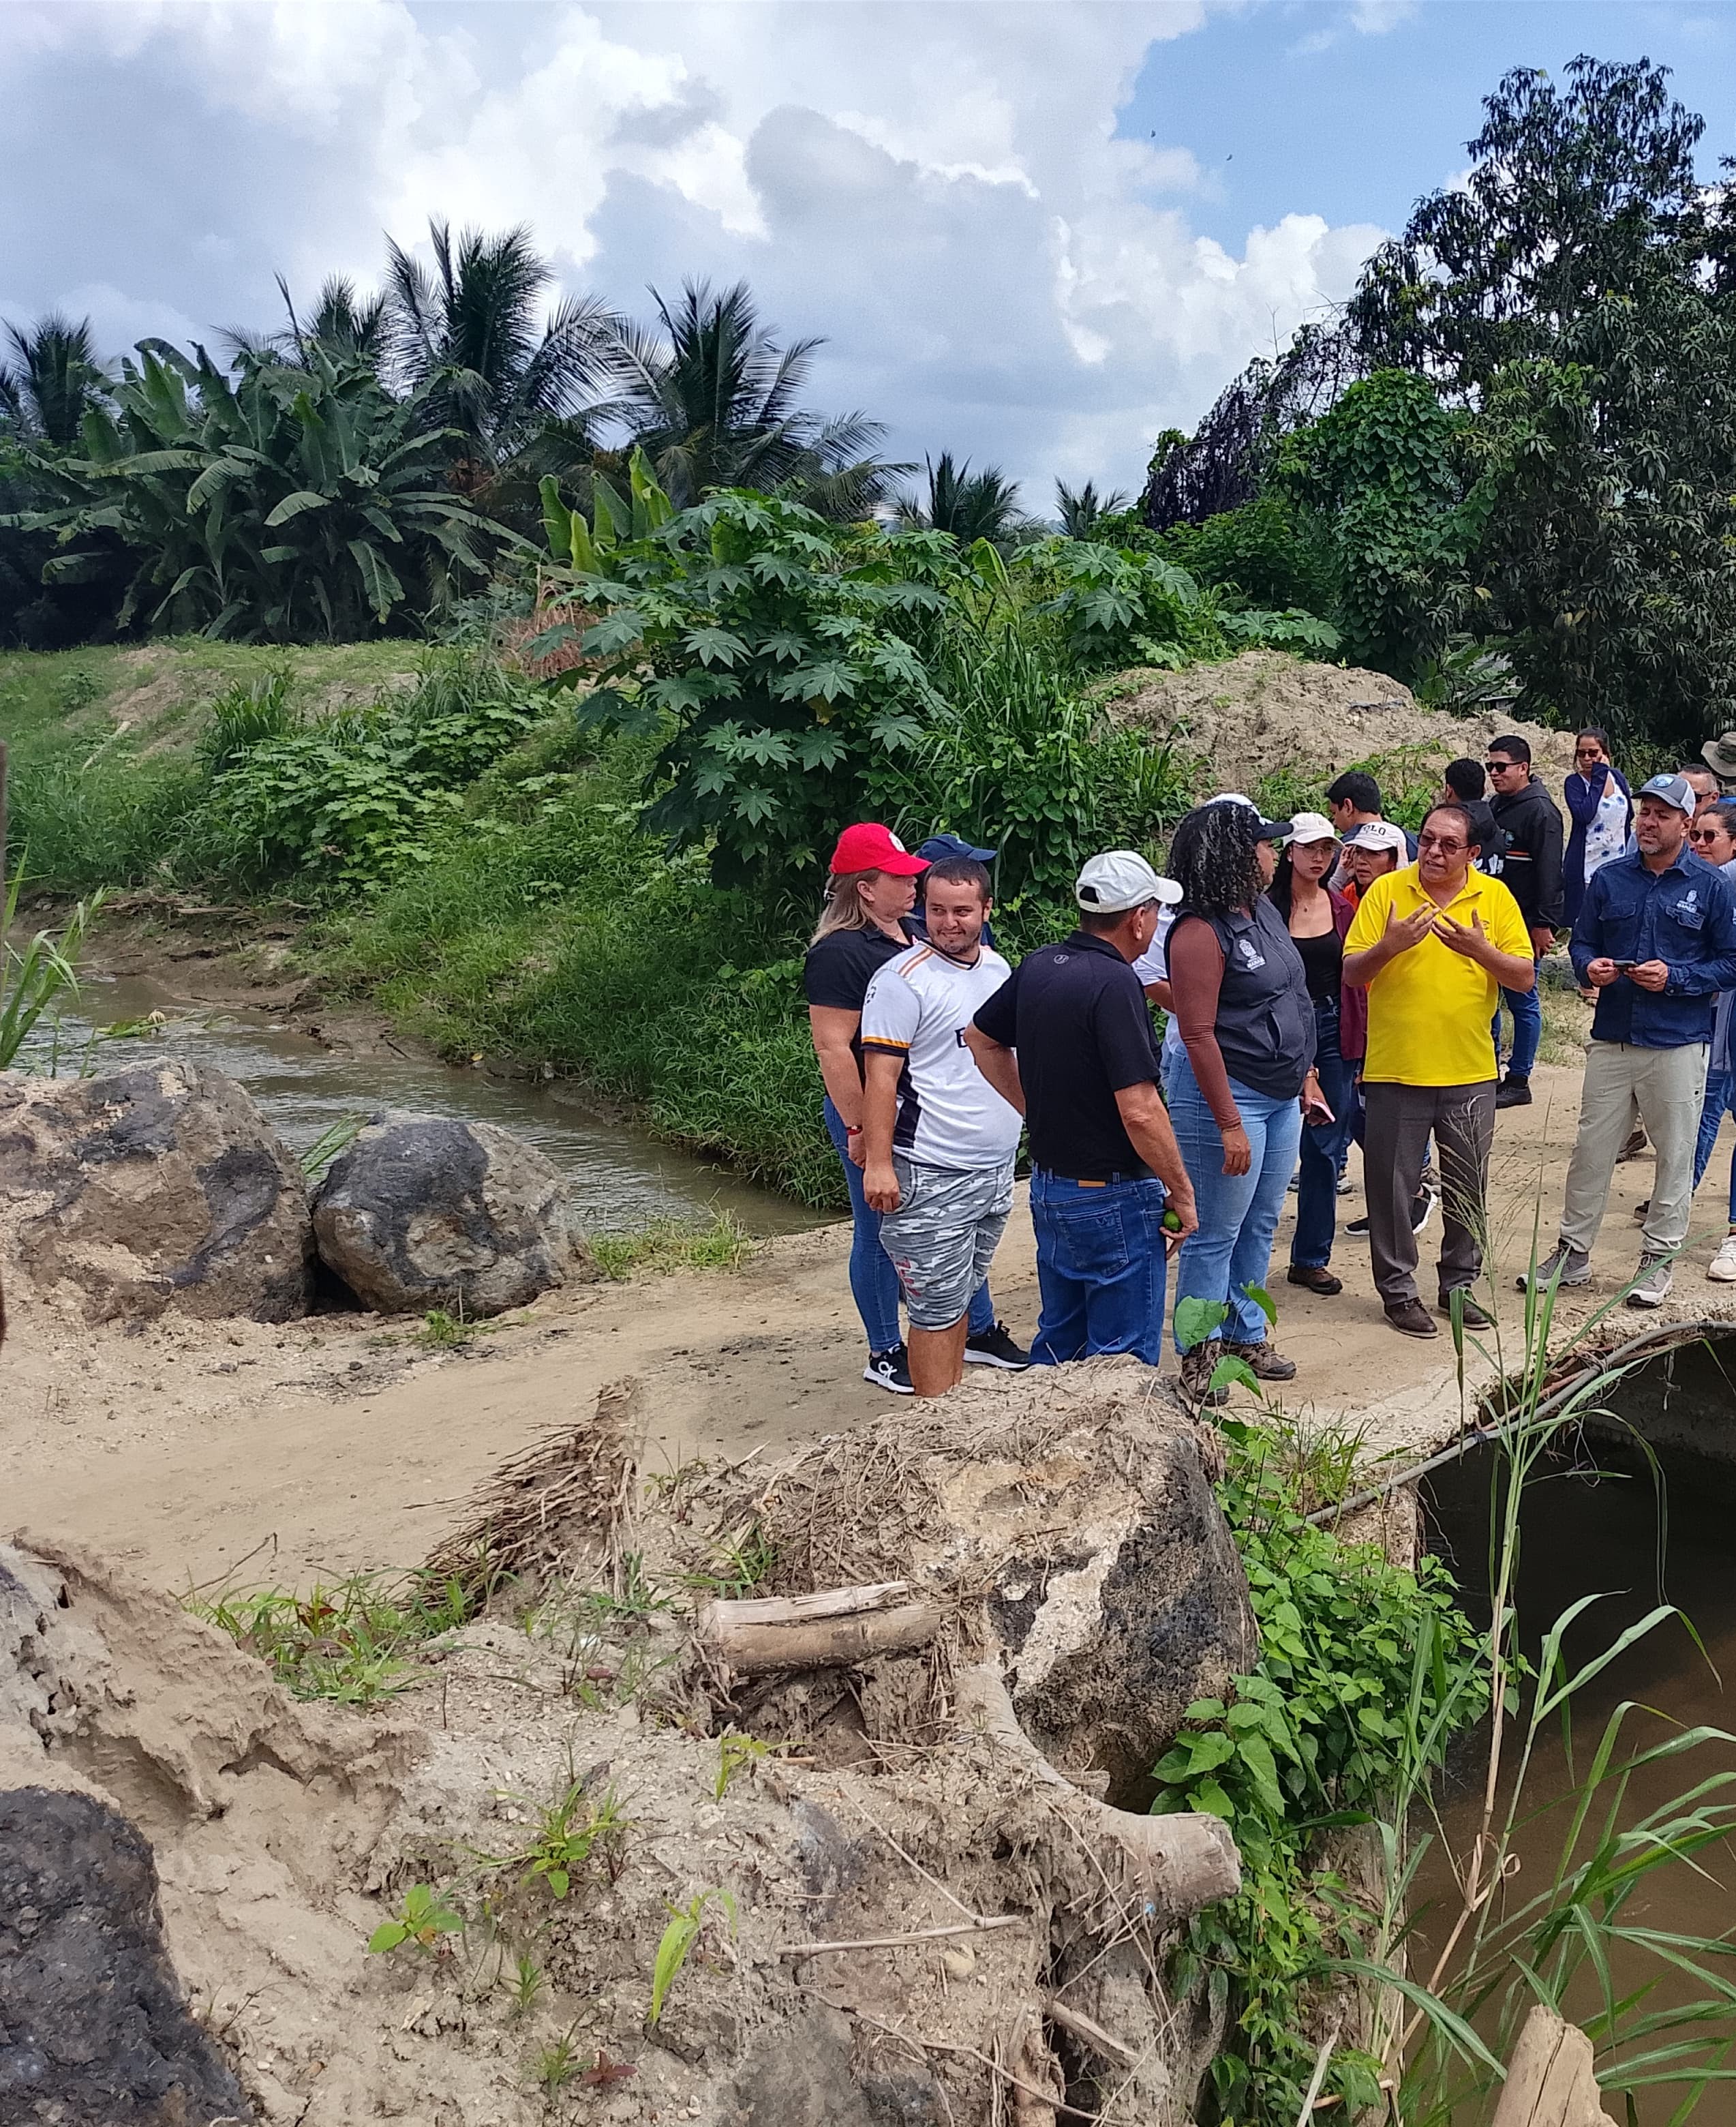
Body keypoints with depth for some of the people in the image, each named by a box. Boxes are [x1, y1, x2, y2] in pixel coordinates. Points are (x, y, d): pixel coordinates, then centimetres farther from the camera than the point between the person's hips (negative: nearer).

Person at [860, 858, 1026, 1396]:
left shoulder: (997, 966, 10)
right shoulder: (903, 979, -14)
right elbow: (880, 1076, -16)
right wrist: (878, 1163, -20)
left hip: (996, 1170, 8)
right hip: (933, 1180, -7)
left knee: (963, 1293, 18)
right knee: (937, 1310, -2)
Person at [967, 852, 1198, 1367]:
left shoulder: (1038, 966, 3)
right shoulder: (1115, 983, -21)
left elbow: (980, 1037, 19)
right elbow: (1139, 1111, -25)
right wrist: (1182, 1192, -14)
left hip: (1048, 1184, 8)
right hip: (1113, 1196, -8)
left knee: (1057, 1344, 20)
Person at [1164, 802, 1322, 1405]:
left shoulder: (1265, 912, 9)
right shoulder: (1200, 931, -19)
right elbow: (1198, 1035, -22)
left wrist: (1307, 1078, 18)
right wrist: (1229, 1124, -22)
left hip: (1280, 1095, 9)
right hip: (1227, 1093, -9)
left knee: (1260, 1226, 17)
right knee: (1215, 1235, 1)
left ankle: (1245, 1335, 32)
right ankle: (1197, 1360, 13)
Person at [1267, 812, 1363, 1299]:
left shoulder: (1341, 908, 8)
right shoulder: (1268, 908, -5)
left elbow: (1355, 980, 10)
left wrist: (1359, 1046, 5)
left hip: (1334, 1032, 4)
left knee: (1327, 1148, 7)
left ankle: (1311, 1257, 18)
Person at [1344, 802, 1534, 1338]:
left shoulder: (1496, 897, 1)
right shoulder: (1386, 891, -4)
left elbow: (1525, 976, -1)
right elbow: (1351, 973, -6)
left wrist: (1480, 950, -18)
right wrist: (1388, 947, -25)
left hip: (1470, 1073, 2)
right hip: (1395, 1070, -2)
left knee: (1467, 1188, 13)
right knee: (1393, 1186, 6)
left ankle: (1459, 1284, 29)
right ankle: (1398, 1289, 20)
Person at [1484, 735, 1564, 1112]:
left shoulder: (1540, 811, -12)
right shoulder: (1494, 806, 14)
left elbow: (1549, 873, -17)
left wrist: (1544, 924, -21)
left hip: (1523, 925, -8)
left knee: (1522, 1000, 0)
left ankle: (1518, 1081, 7)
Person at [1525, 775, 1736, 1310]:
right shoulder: (1609, 878, 6)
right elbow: (1582, 942, 13)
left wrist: (1674, 978, -16)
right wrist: (1589, 967, -10)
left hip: (1677, 1045, -2)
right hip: (1611, 1039, 3)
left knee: (1675, 1156, 6)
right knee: (1591, 1150, 7)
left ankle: (1657, 1259, 19)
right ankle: (1573, 1251, 19)